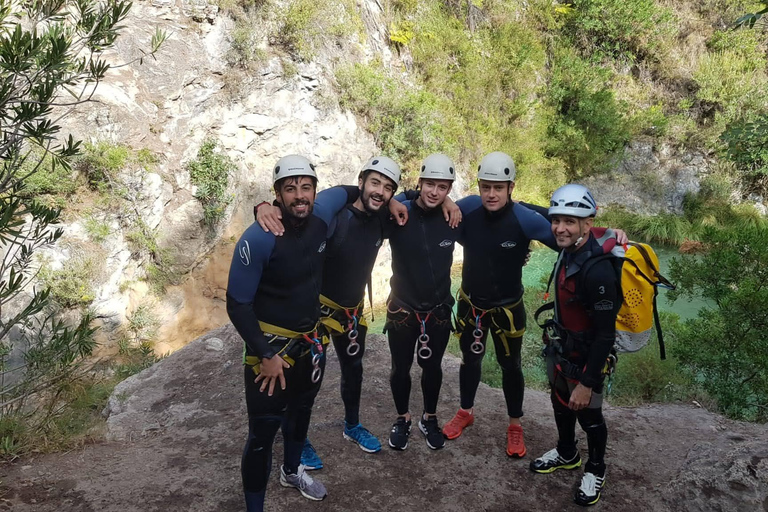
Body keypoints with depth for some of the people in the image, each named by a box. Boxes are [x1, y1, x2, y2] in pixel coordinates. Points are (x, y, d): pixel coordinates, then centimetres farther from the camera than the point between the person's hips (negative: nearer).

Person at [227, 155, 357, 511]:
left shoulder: (320, 219, -10)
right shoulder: (258, 238, -26)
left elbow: (341, 192, 14)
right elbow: (237, 304, -20)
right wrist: (265, 354, -19)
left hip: (312, 340, 6)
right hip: (271, 346, -6)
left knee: (301, 410, 25)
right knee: (263, 432, -3)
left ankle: (292, 471, 52)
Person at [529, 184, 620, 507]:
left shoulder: (598, 271, -33)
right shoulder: (569, 249, -9)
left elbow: (605, 335, -28)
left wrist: (587, 382, -23)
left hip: (586, 356, -8)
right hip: (561, 347, 8)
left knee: (588, 415, 14)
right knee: (561, 405, 25)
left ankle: (596, 469, 41)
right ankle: (566, 454, 51)